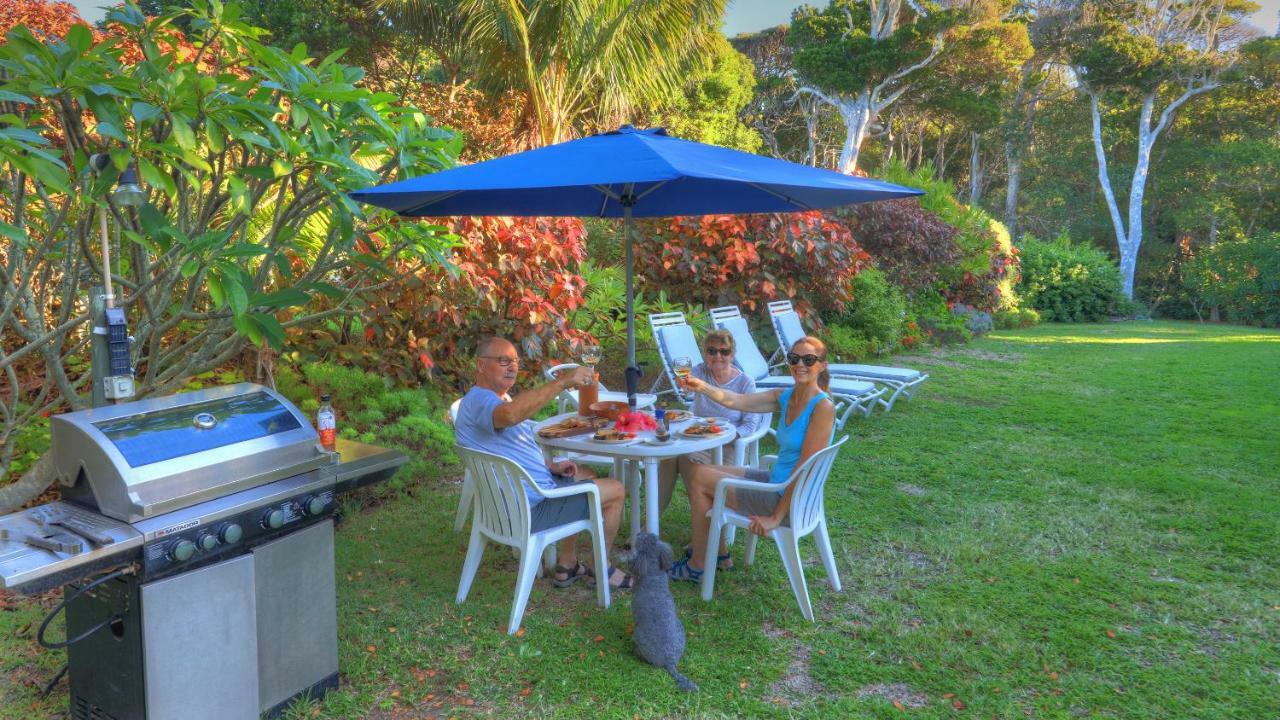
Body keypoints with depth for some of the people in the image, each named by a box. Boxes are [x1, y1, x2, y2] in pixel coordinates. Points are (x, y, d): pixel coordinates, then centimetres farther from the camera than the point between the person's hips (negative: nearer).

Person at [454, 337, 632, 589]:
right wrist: (562, 382, -45)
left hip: (517, 499, 11)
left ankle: (567, 566, 28)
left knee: (586, 474, 30)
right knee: (615, 490, -2)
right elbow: (511, 414, -46)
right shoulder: (478, 400, -21)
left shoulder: (495, 399, 13)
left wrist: (551, 466, 8)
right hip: (530, 508, -11)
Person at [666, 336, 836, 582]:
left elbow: (804, 470, -22)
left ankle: (697, 566, 12)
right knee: (701, 471, 14)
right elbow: (736, 400, 2)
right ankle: (718, 551, 25)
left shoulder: (823, 407, -20)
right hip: (775, 481, 8)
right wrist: (701, 386, -16)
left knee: (700, 478, -2)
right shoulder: (785, 396, 4)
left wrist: (776, 518, -21)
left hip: (791, 500, -8)